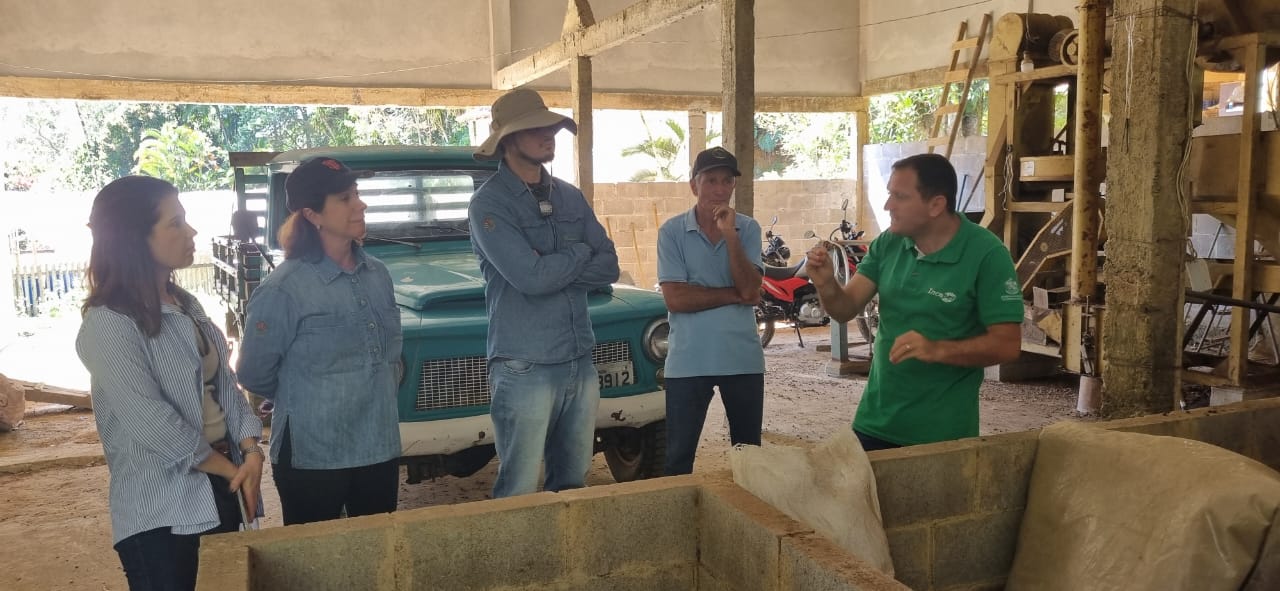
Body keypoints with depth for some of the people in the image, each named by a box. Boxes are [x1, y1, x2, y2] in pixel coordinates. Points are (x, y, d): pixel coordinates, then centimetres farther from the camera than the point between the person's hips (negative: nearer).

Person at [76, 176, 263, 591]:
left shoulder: (187, 306, 9)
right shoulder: (107, 325, -17)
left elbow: (223, 382, 8)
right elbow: (151, 423, -21)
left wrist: (250, 449, -8)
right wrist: (230, 468, -13)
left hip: (220, 487, 8)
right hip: (160, 510, -7)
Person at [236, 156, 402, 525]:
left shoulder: (377, 274, 3)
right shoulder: (284, 289, -15)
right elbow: (254, 375, -6)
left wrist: (375, 397, 11)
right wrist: (307, 404, 6)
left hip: (380, 448, 5)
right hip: (312, 457, -5)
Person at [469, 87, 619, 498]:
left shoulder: (571, 198, 12)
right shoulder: (488, 204, -8)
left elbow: (608, 267, 4)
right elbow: (530, 277, -20)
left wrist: (552, 270, -11)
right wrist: (579, 253, -3)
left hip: (581, 361, 6)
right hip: (525, 368, -6)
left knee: (573, 486, 16)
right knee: (519, 495, -1)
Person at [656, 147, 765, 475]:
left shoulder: (748, 229, 2)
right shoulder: (672, 231, -5)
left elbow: (750, 291, -11)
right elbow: (675, 298, -14)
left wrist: (730, 235, -17)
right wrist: (734, 294, -11)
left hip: (743, 358, 2)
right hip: (688, 361, -2)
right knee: (679, 456, 6)